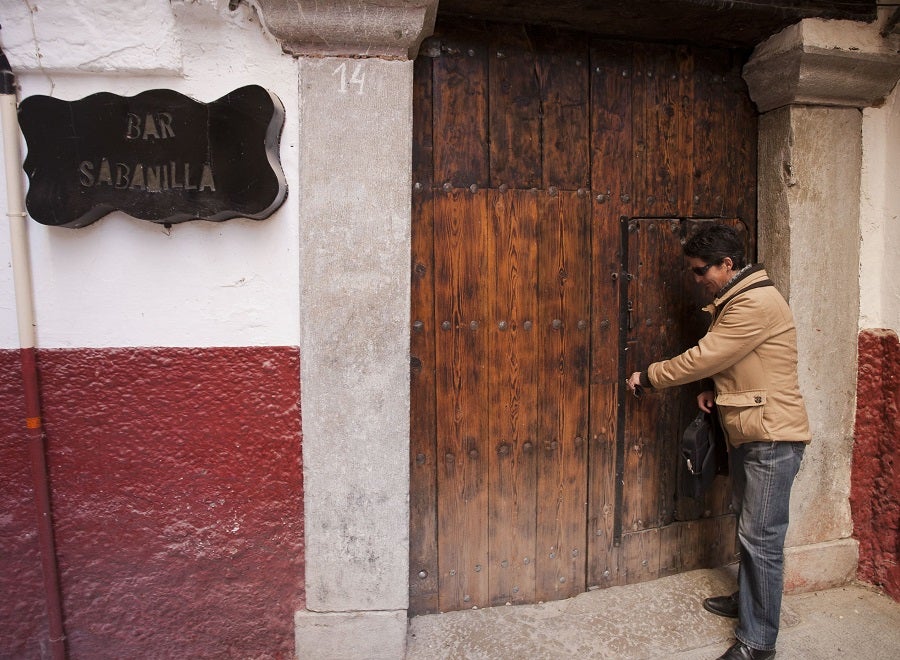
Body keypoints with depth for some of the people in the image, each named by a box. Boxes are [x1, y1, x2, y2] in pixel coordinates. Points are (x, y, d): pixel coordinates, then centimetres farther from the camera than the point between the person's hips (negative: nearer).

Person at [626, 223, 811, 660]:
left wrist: (648, 377, -9)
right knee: (748, 528, 21)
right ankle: (747, 600, 38)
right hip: (745, 433, 10)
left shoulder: (755, 303, -20)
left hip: (771, 438, -10)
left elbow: (703, 358, -20)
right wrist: (714, 391, 4)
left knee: (761, 538, -3)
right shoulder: (735, 301, 14)